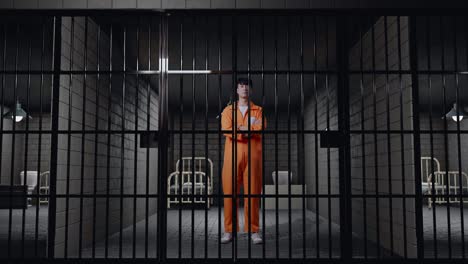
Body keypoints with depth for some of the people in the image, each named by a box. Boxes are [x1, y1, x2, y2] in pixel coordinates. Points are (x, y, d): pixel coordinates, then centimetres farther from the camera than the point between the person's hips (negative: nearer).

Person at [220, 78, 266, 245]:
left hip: (253, 156, 0)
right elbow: (226, 130, -5)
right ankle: (229, 230, 8)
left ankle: (253, 230, 9)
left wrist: (239, 128, -8)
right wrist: (251, 128, -8)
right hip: (232, 156, 0)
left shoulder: (258, 111, 14)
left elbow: (261, 129, -5)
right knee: (230, 192, -1)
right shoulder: (228, 110, 13)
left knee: (253, 193, 0)